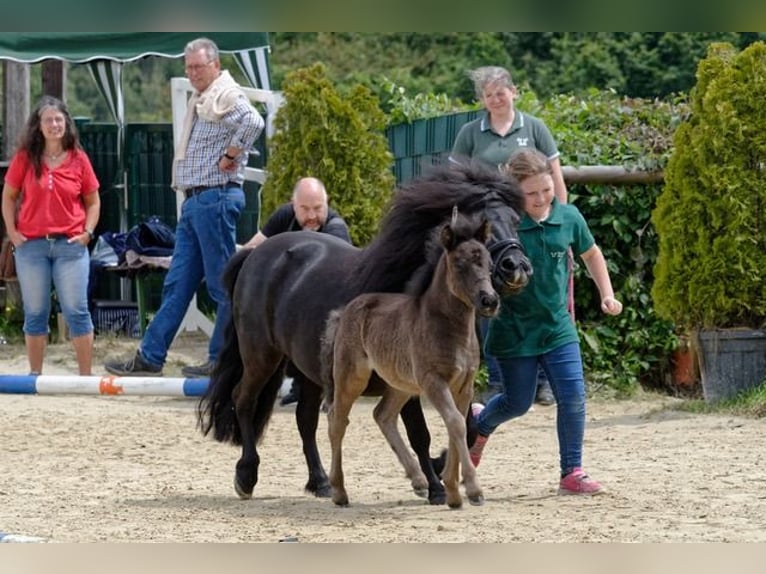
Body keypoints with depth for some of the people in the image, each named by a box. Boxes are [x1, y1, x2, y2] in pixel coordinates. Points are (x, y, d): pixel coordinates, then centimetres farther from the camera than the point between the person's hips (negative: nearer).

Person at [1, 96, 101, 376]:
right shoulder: (24, 158, 3)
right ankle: (35, 374, 15)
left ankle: (85, 374, 3)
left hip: (70, 245, -1)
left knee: (77, 310, -2)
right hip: (31, 245, 1)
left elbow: (93, 201, 10)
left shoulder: (78, 159, 3)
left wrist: (87, 232, -3)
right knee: (35, 313, 7)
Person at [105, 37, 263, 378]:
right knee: (176, 285, 9)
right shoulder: (199, 102, 20)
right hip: (195, 199, 10)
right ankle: (150, 358, 11)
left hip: (216, 198, -10)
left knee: (222, 284, -4)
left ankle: (222, 360, 0)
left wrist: (230, 156, -19)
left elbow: (253, 122, -31)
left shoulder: (226, 96, -11)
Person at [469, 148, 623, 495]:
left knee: (573, 396, -6)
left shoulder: (568, 217, -4)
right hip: (514, 332, -3)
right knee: (518, 402, 10)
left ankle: (571, 473, 4)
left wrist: (607, 295, 8)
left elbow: (591, 254, 14)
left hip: (557, 327, 3)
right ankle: (479, 424, 43)